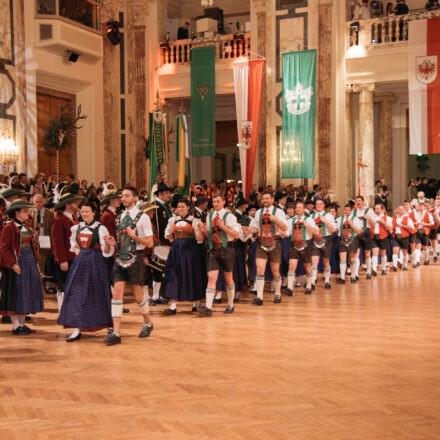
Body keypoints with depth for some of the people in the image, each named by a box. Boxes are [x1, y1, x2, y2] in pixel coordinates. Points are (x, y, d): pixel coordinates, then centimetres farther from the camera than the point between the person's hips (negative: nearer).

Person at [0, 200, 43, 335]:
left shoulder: (26, 228, 16)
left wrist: (35, 261, 9)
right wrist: (13, 264, -21)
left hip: (29, 264, 8)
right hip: (16, 265, -8)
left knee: (26, 293, 10)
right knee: (15, 294, -3)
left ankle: (22, 324, 18)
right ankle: (16, 326, 4)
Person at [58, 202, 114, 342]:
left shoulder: (100, 228, -7)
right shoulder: (77, 228, 8)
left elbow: (106, 252, -11)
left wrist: (107, 243, -30)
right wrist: (75, 248, 11)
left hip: (95, 263, -5)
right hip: (80, 262, 5)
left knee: (97, 294, 2)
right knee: (76, 294, 0)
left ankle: (110, 326, 19)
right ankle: (77, 330, 3)